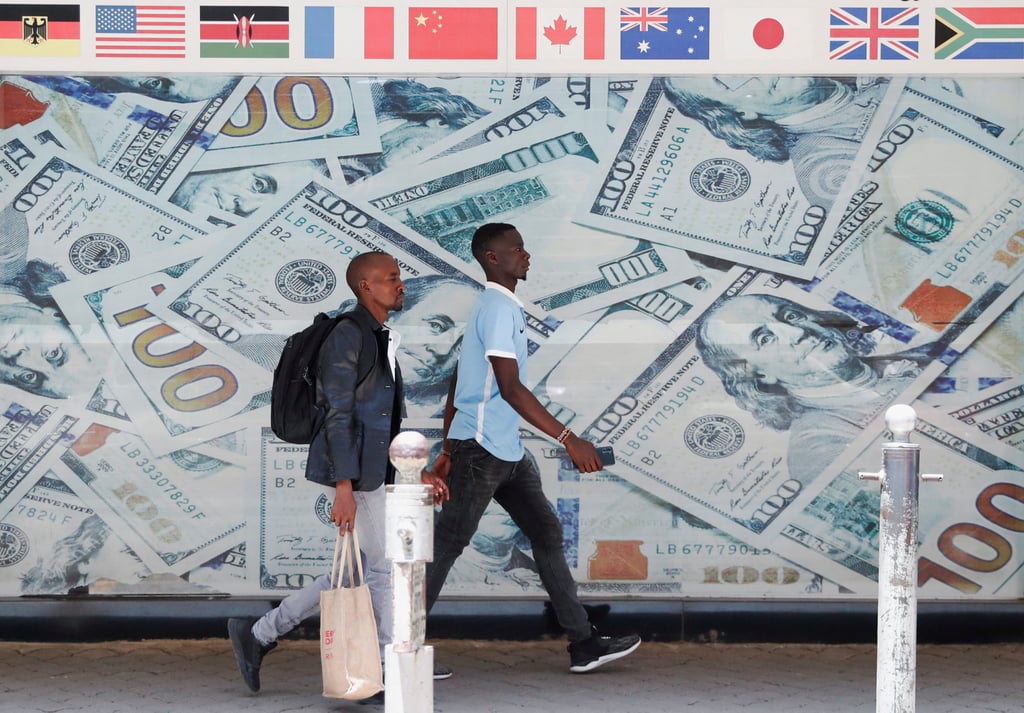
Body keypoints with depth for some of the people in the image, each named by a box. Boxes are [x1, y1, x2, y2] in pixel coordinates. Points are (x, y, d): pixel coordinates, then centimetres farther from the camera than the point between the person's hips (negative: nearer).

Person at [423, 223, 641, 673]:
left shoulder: (497, 307, 17)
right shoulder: (499, 309, -15)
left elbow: (456, 384, 21)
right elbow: (510, 388, -24)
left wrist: (448, 451, 25)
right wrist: (568, 440, -25)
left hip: (506, 451, 10)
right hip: (482, 449, -10)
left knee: (546, 533, 7)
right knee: (446, 545, -3)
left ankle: (584, 644, 8)